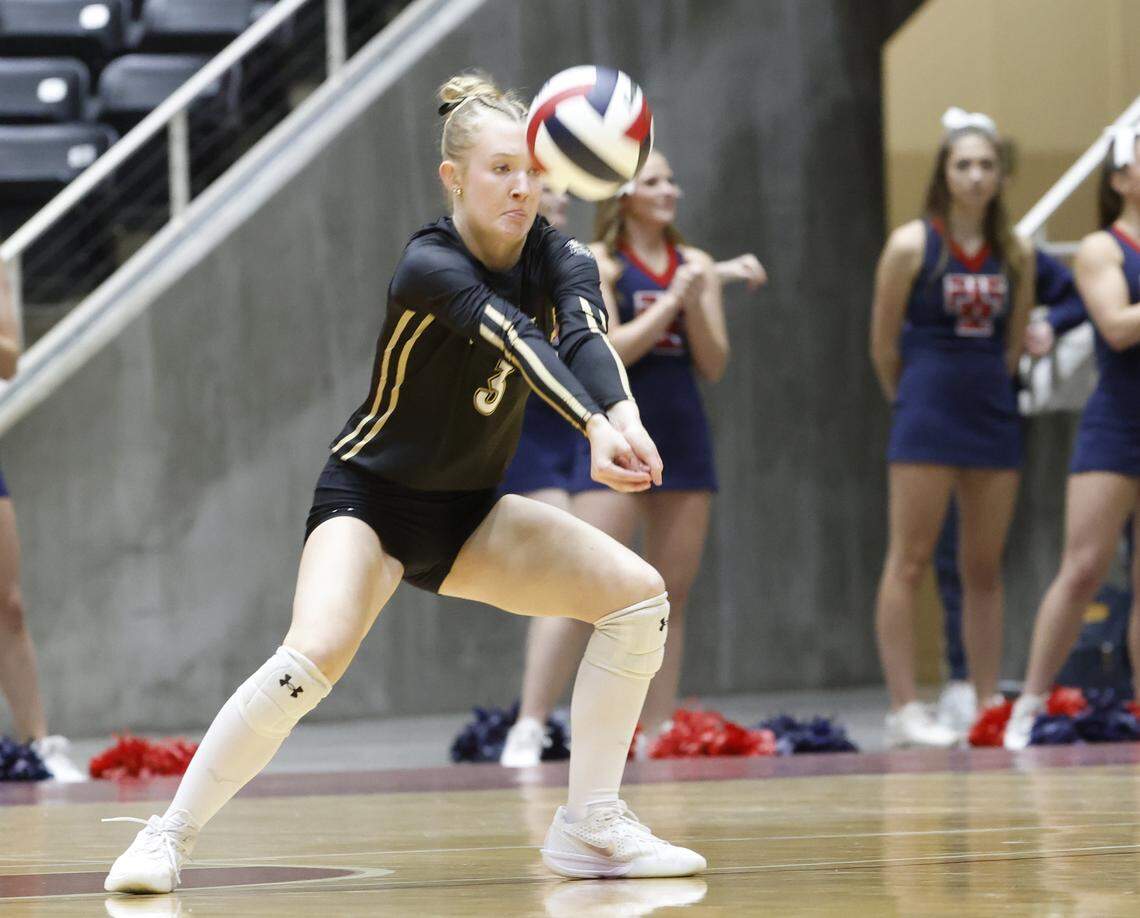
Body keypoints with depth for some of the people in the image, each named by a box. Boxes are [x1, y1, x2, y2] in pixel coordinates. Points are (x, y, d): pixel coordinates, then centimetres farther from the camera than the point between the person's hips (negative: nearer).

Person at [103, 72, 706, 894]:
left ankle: (590, 826, 1)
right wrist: (593, 427, -59)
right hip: (371, 496, -6)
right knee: (313, 658, -31)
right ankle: (168, 837, -16)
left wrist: (624, 416, -52)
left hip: (468, 514, 6)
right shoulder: (430, 265, -23)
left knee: (639, 595, -9)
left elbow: (585, 335, -30)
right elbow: (518, 341, -42)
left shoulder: (558, 260, -8)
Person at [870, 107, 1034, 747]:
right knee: (910, 562, -6)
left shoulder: (1016, 253, 6)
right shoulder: (912, 245, -6)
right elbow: (884, 345, 0)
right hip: (926, 423, -4)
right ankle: (906, 711, -6)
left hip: (992, 417, 4)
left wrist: (988, 389, 14)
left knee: (986, 570, 7)